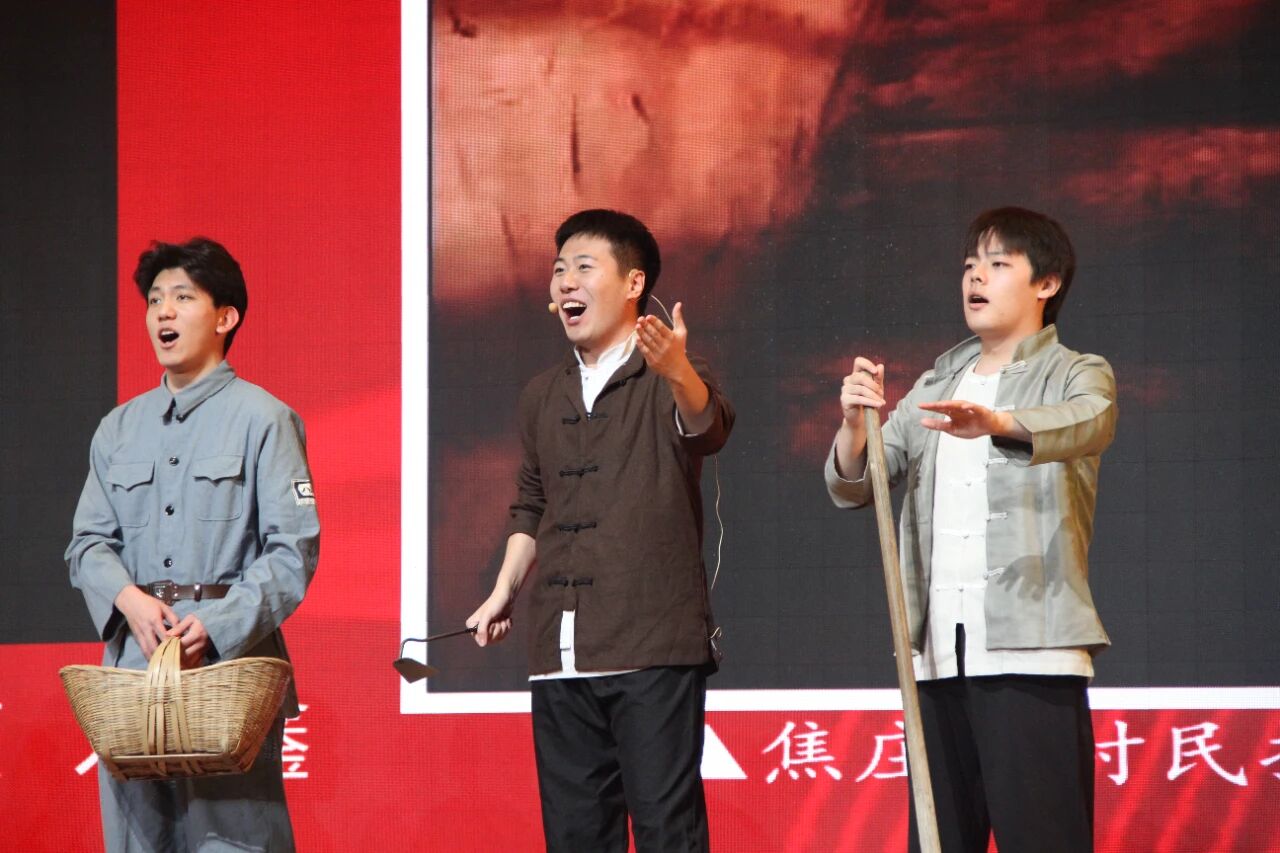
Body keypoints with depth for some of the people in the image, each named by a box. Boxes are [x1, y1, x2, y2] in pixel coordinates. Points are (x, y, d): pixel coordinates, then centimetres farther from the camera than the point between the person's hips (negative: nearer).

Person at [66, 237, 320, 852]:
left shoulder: (262, 419, 0)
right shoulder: (120, 428, 17)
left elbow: (294, 551, -6)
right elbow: (88, 542, 13)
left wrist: (216, 627, -17)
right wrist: (129, 599, -8)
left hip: (232, 652, -5)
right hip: (133, 657, 5)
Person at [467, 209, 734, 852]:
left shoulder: (671, 382, -3)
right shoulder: (542, 396, 15)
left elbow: (708, 426, -27)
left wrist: (678, 373, -48)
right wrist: (502, 594, 16)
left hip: (653, 647, -6)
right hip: (560, 653, 6)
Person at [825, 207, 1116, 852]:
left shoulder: (1075, 375, 4)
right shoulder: (935, 388, 20)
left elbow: (1089, 422, -21)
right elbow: (851, 487, 12)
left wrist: (996, 424, -42)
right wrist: (854, 424, -11)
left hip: (1032, 653, -5)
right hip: (938, 655, 5)